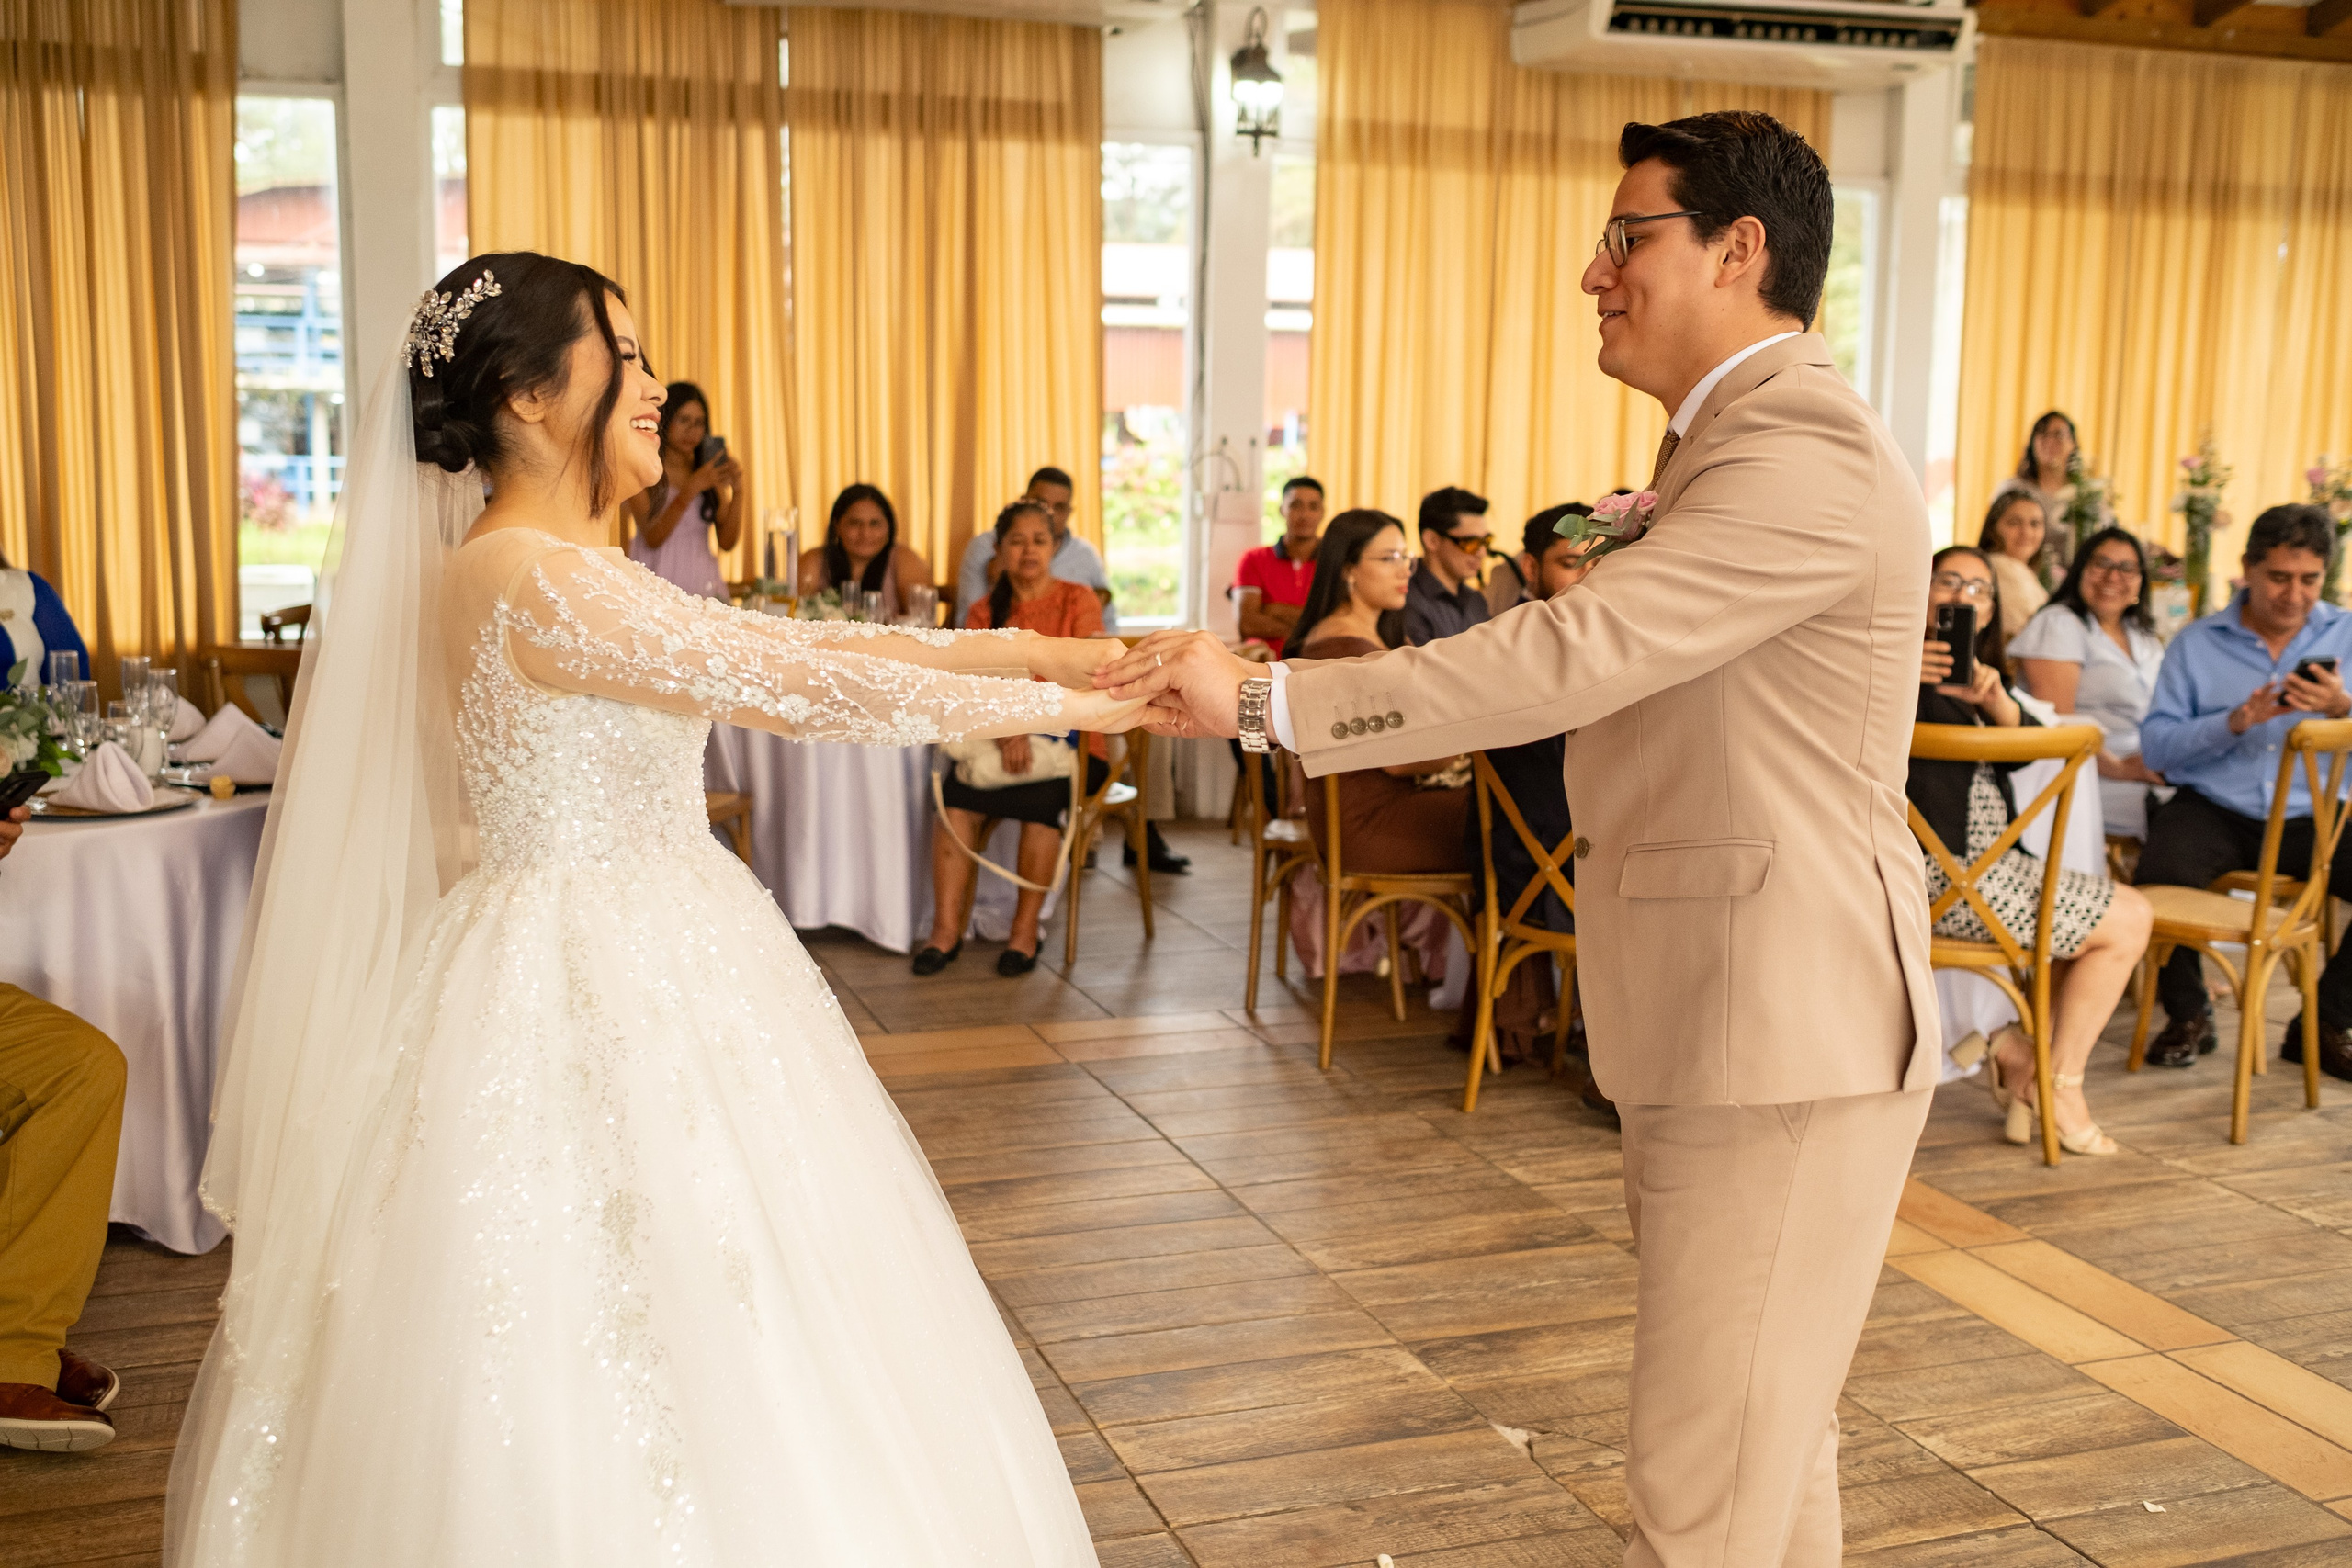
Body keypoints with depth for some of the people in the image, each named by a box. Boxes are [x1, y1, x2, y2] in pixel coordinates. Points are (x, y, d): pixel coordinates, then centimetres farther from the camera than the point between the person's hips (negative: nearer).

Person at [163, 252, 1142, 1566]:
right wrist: (1075, 707, -13)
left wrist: (1047, 649, 6)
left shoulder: (575, 575, 11)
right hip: (582, 997, -10)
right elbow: (805, 689, -21)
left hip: (639, 972, 10)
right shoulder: (535, 580, -20)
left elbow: (796, 639, 10)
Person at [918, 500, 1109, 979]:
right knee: (955, 792, -27)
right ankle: (946, 927, -22)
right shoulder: (984, 613, 12)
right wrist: (1002, 727, -22)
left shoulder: (1078, 602, 2)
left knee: (1041, 796, -34)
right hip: (997, 745, 3)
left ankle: (1026, 930, -18)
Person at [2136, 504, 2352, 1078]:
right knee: (2160, 877, -31)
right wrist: (2234, 722, -17)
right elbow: (2155, 748, -2)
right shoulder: (2197, 642, 7)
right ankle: (2188, 1015, -2)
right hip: (2213, 809, -1)